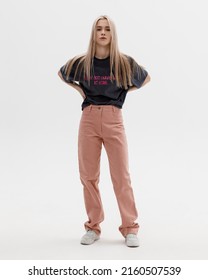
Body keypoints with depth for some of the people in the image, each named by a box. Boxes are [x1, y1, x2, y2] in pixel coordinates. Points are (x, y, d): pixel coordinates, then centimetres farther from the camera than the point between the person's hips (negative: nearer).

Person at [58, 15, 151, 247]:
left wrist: (124, 91, 7)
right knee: (88, 175, 4)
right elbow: (61, 73, 25)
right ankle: (93, 227, 16)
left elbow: (146, 78, 18)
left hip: (113, 119, -2)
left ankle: (130, 229, 6)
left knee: (121, 176, -2)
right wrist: (79, 89, 10)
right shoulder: (81, 62, 3)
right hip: (89, 119, 2)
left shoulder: (124, 62, 0)